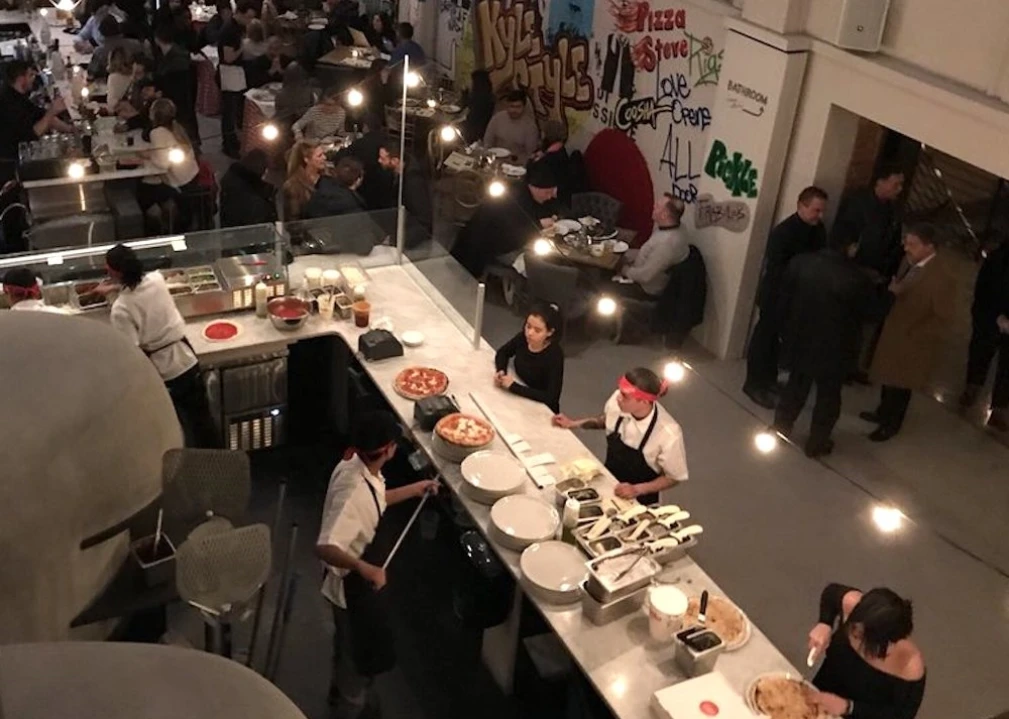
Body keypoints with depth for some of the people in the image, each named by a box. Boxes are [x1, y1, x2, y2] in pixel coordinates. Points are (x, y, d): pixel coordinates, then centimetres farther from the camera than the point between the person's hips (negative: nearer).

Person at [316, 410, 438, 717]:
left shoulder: (356, 464, -10)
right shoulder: (353, 491, -38)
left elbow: (375, 502, 10)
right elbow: (324, 548, -44)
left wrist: (415, 489, 10)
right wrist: (365, 568, -53)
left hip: (356, 574, 9)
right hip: (351, 581, -9)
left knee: (349, 641, 32)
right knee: (362, 649, 14)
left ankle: (341, 689, 56)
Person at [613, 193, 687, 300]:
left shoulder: (668, 242, -37)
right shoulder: (666, 230, -5)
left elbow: (645, 276, -32)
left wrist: (627, 271, -15)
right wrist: (625, 256, 3)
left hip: (648, 289, -9)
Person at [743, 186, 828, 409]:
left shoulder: (818, 229, -1)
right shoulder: (783, 232, -23)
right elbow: (775, 269, -25)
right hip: (777, 295, -7)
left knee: (780, 338, 20)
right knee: (765, 337, 6)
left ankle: (769, 379, 35)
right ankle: (754, 384, 17)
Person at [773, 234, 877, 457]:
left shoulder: (800, 262, -12)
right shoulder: (857, 280, -24)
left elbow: (782, 299, -3)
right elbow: (866, 313, -7)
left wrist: (787, 329, 12)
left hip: (799, 341, 4)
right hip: (833, 349, -3)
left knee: (795, 386, 24)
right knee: (828, 396, 17)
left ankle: (780, 429, 37)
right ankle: (816, 444, 31)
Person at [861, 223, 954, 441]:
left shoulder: (940, 277, -28)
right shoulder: (909, 261, -5)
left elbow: (943, 317, -21)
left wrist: (912, 333, -20)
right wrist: (892, 291, -10)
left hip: (913, 341, -7)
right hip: (893, 330, 7)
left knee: (899, 384, 12)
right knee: (887, 377, 24)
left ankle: (891, 424, 34)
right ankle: (883, 412, 47)